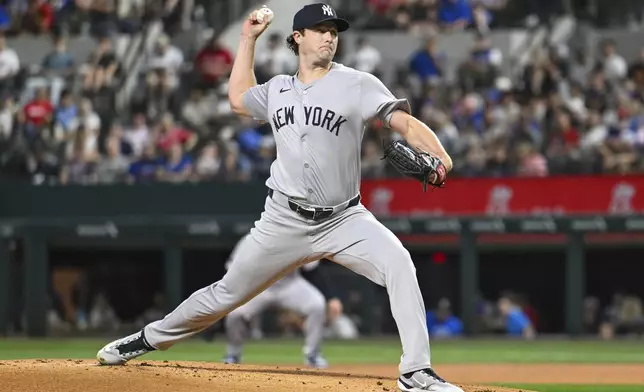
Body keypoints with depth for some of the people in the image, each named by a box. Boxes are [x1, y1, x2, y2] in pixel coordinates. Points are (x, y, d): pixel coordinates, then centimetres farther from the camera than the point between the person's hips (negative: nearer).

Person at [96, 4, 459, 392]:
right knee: (228, 293, 10)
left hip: (343, 219, -3)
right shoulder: (278, 89, 10)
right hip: (285, 221, 3)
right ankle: (150, 338, 30)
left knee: (399, 264, -27)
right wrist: (248, 39, 25)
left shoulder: (357, 84, -5)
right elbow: (238, 99, 29)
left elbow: (406, 123, -14)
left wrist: (438, 156, -33)